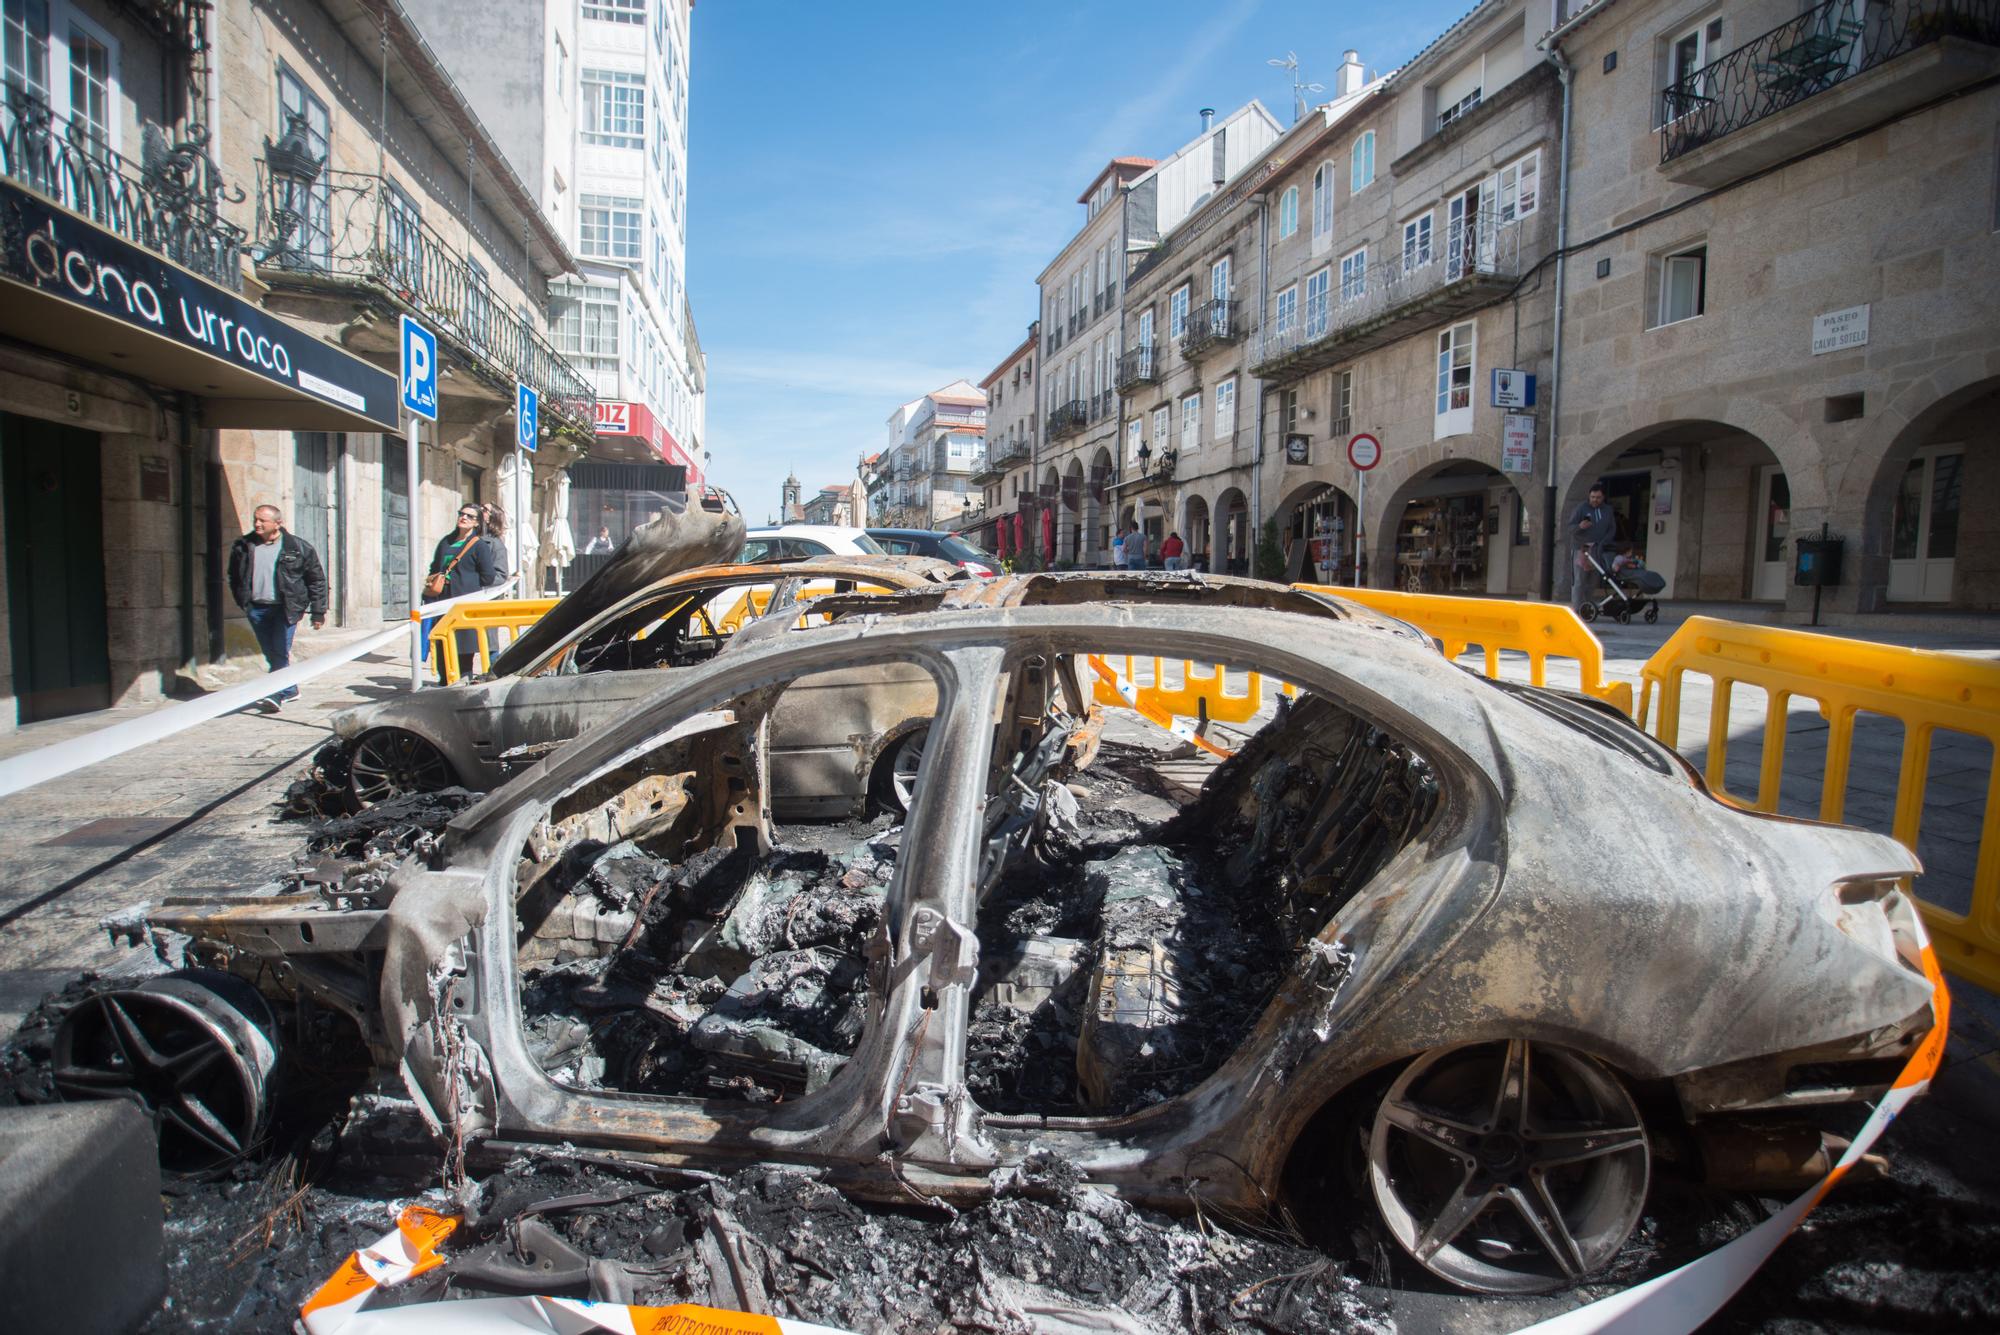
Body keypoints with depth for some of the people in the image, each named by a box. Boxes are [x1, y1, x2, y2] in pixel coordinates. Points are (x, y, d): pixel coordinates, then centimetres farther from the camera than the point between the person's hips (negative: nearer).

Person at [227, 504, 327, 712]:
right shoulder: (243, 546, 7)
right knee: (271, 654, 11)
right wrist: (243, 602, 13)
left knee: (281, 653, -11)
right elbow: (234, 577, 22)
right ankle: (290, 690, 24)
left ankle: (276, 695, -12)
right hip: (256, 608, 5)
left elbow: (317, 579, 1)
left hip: (285, 608, -5)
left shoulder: (298, 547, -3)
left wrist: (318, 612, -1)